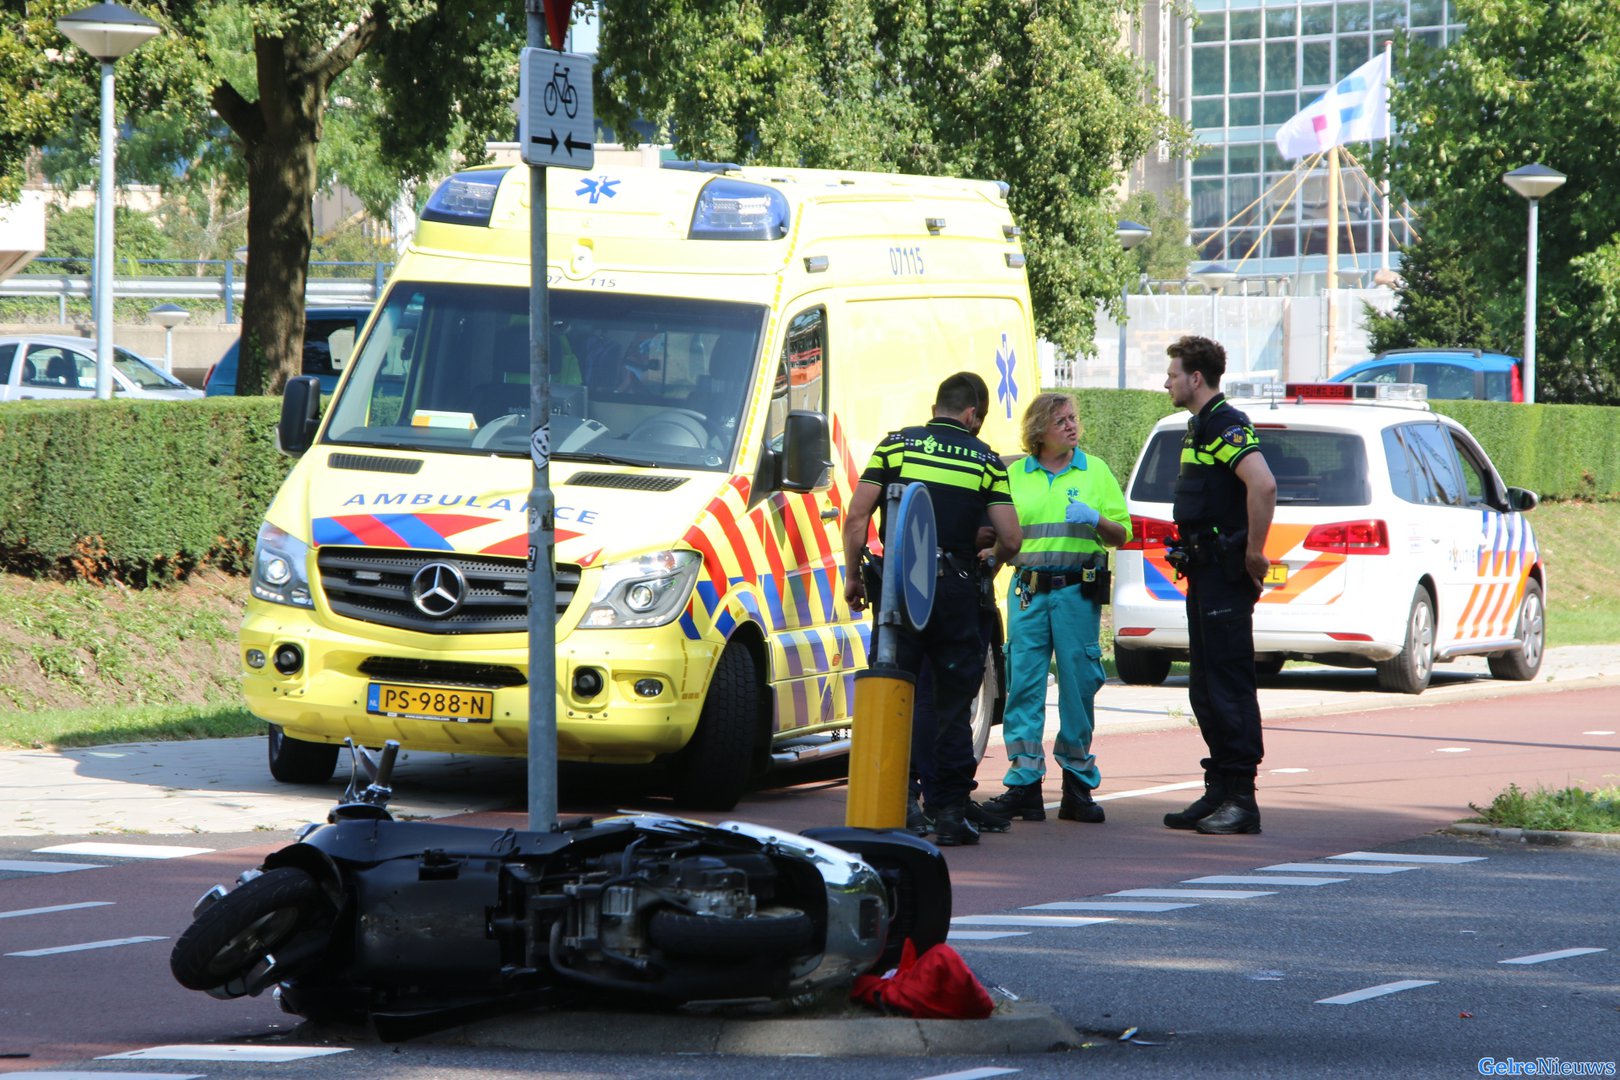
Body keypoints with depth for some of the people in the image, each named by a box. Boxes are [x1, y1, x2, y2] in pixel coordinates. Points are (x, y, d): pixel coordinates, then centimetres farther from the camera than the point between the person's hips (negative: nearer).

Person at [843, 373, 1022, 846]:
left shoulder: (896, 445, 5)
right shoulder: (985, 460, 5)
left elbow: (856, 517, 0)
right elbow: (1010, 538, 1)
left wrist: (852, 576, 11)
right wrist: (990, 558, 24)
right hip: (955, 589, 0)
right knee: (953, 704, 6)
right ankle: (949, 812, 4)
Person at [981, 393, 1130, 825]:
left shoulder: (1095, 470, 8)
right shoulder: (1014, 475, 12)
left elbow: (1122, 534, 7)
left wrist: (1095, 520, -12)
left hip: (1078, 590, -1)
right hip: (1028, 591, 1)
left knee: (1079, 687, -1)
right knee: (1023, 685, -4)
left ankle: (1078, 785, 7)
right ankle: (1023, 783, -2)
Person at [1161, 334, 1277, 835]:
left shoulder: (1226, 426, -15)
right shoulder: (1200, 427, 18)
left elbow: (1262, 484, -30)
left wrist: (1254, 553, -23)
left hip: (1225, 574, -11)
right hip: (1204, 571, 11)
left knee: (1230, 687, -9)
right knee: (1206, 689, 12)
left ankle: (1241, 799, -8)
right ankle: (1219, 792, 16)